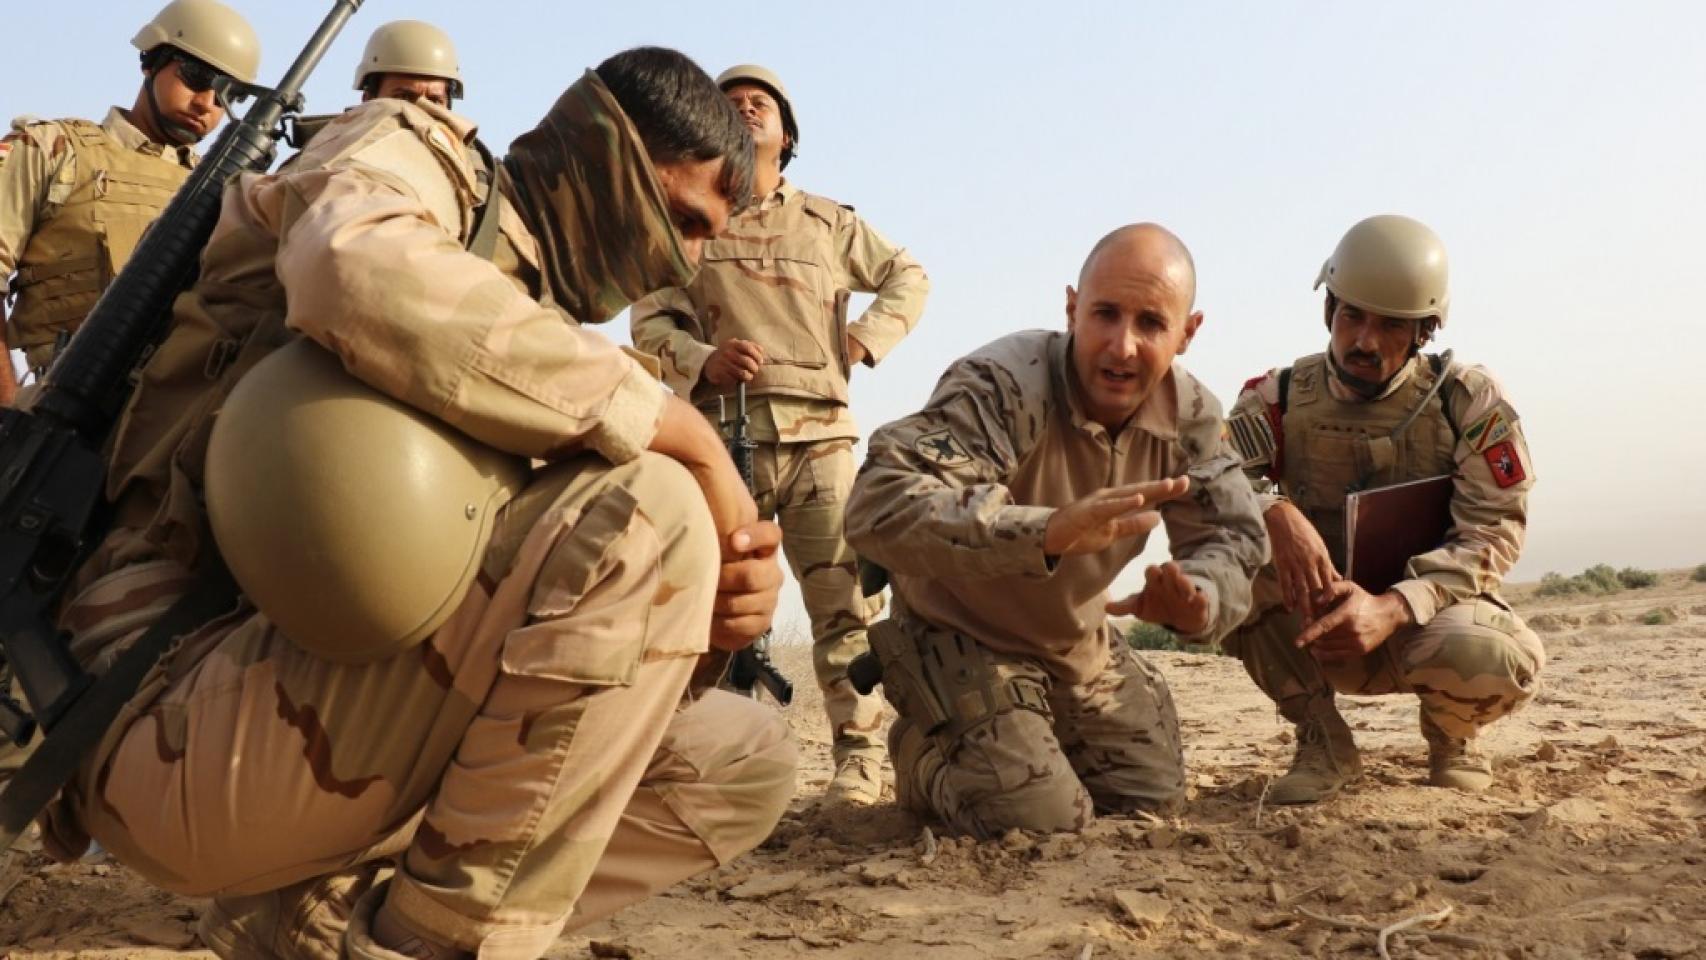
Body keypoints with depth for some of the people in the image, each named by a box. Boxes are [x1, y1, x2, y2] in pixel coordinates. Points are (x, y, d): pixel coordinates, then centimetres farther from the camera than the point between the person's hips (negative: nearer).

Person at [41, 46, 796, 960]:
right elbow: (361, 272, -28)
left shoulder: (539, 338, 19)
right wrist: (681, 430, -20)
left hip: (342, 718, 8)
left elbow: (573, 612, 13)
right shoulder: (414, 154, 0)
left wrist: (707, 603, -10)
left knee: (746, 759, 6)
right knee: (645, 507, -22)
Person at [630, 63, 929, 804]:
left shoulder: (828, 223, 20)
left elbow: (909, 277, 26)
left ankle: (859, 758, -4)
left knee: (844, 596, -7)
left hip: (819, 432, 1)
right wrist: (704, 361, -16)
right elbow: (650, 323, 6)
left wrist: (869, 336, 6)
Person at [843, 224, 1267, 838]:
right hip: (962, 635, -6)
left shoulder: (1191, 414, -10)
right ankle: (925, 757, 13)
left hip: (1079, 643, 7)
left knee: (1152, 799, 13)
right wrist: (1049, 532, -59)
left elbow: (1231, 537, -7)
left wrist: (1196, 596, -33)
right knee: (1040, 818, -18)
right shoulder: (1001, 386, -33)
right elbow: (878, 508, -46)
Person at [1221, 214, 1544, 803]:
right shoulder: (1281, 397, -6)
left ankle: (1450, 735, 6)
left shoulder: (1469, 399, -8)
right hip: (1320, 625, 1)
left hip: (1426, 615, -1)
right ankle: (1321, 740, -9)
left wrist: (1392, 608, -31)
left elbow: (1494, 531, -15)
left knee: (1496, 661, -36)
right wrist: (1273, 508, -42)